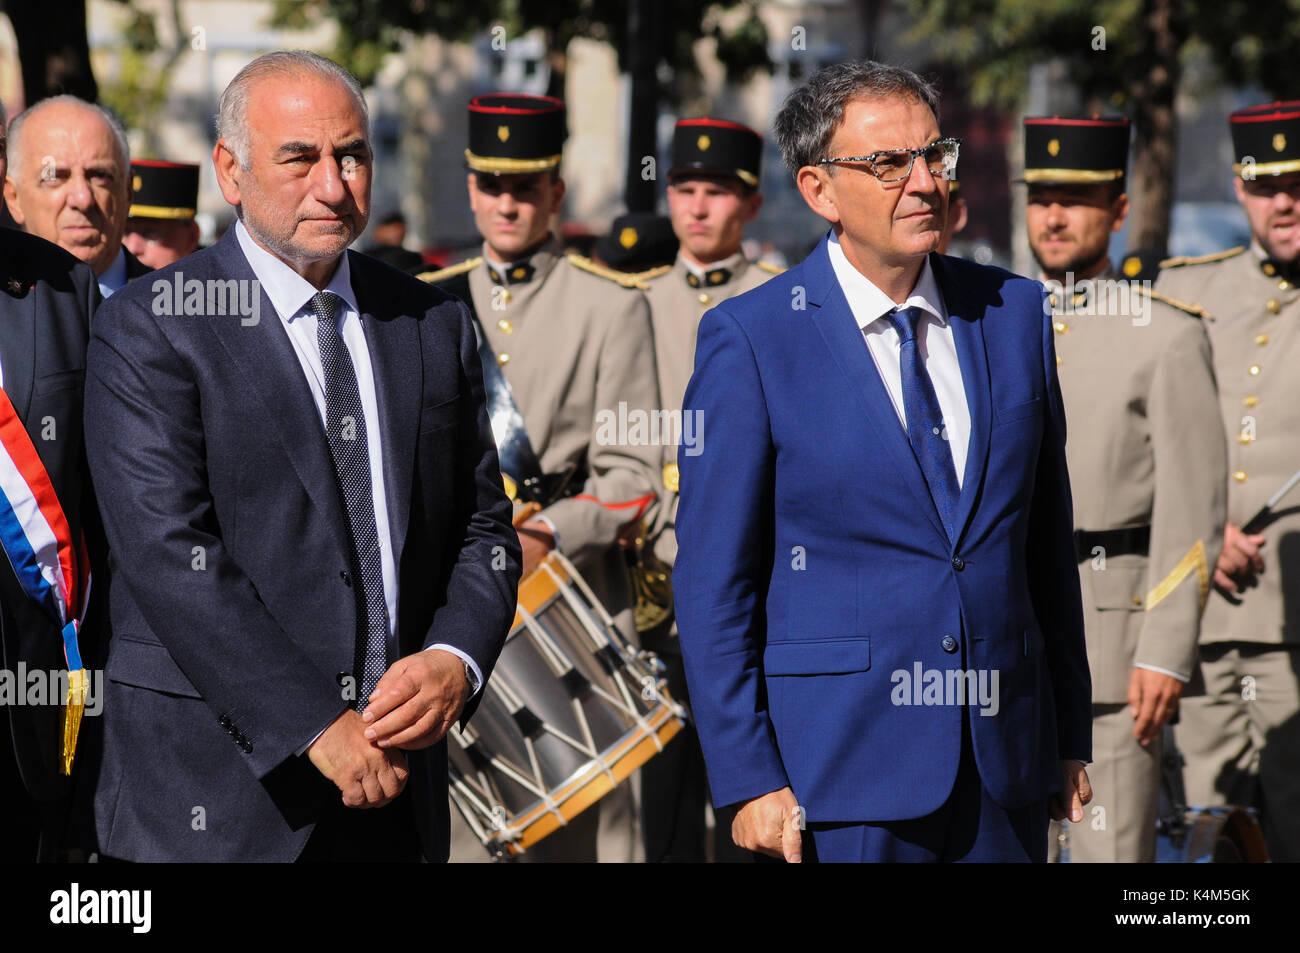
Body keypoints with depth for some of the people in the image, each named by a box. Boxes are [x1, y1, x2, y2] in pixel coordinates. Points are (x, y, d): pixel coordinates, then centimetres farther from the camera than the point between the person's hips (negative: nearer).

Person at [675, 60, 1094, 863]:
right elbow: (713, 581, -5)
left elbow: (1048, 539, 12)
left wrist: (1072, 737, 12)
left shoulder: (1014, 313, 8)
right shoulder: (749, 340, -5)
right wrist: (747, 779, -10)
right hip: (842, 761, -4)